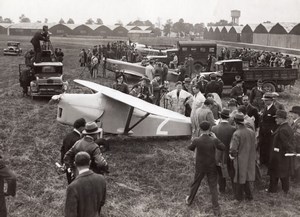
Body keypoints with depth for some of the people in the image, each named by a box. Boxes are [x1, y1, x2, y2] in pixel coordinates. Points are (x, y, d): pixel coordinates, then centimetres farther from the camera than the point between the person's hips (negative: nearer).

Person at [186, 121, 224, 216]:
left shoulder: (197, 141, -21)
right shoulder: (214, 140, -22)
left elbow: (190, 148, 0)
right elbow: (223, 148, -4)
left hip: (200, 167, 1)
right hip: (211, 168, -1)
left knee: (195, 183, 23)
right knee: (213, 188, 10)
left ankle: (189, 200, 43)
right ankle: (216, 209, 11)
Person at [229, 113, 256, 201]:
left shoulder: (237, 134, -23)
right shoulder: (252, 132, -4)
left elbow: (233, 149, -23)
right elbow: (254, 146, 6)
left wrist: (232, 155, -3)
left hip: (240, 160, -5)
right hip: (250, 160, 5)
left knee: (239, 178, 11)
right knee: (248, 177, 19)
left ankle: (239, 197, 24)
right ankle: (249, 195, 30)